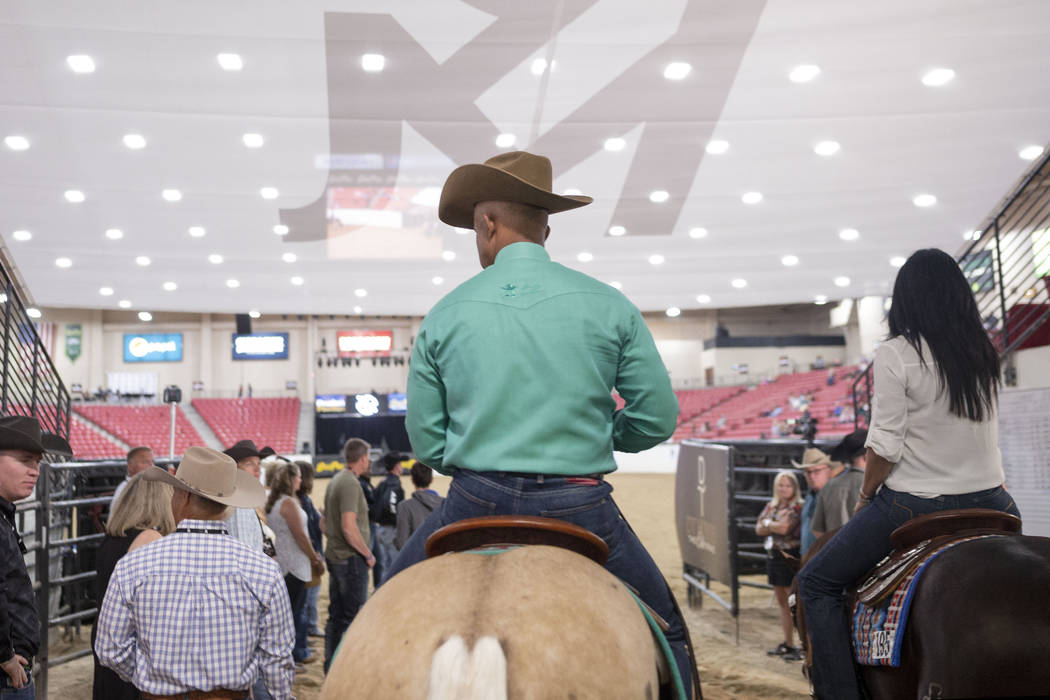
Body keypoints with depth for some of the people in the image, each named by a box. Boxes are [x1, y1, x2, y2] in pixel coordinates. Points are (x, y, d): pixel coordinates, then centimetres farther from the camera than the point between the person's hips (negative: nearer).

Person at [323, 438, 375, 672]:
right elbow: (349, 527, -24)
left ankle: (331, 666, 22)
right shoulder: (350, 483, -16)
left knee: (336, 615, 15)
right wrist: (368, 554, -13)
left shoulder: (335, 481, 13)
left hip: (334, 555, 9)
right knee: (354, 617, -3)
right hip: (351, 558, -9)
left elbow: (326, 523, 20)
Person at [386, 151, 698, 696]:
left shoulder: (444, 315, 1)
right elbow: (658, 418, 2)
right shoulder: (608, 305, 0)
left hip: (476, 506, 1)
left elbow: (427, 445, 3)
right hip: (580, 507, 0)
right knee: (664, 632, 21)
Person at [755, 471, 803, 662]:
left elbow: (784, 527, -21)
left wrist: (768, 524, -3)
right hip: (774, 557, 7)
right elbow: (759, 529, 5)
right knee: (782, 603, 13)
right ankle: (788, 644, 22)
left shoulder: (798, 507, -10)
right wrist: (776, 526, -11)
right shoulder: (771, 506, 11)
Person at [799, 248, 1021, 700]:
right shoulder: (986, 355, 6)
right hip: (989, 500, 6)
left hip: (915, 504, -6)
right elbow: (986, 434, 14)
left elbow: (884, 446, -14)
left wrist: (865, 498, 1)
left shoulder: (895, 355, -12)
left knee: (817, 582, 8)